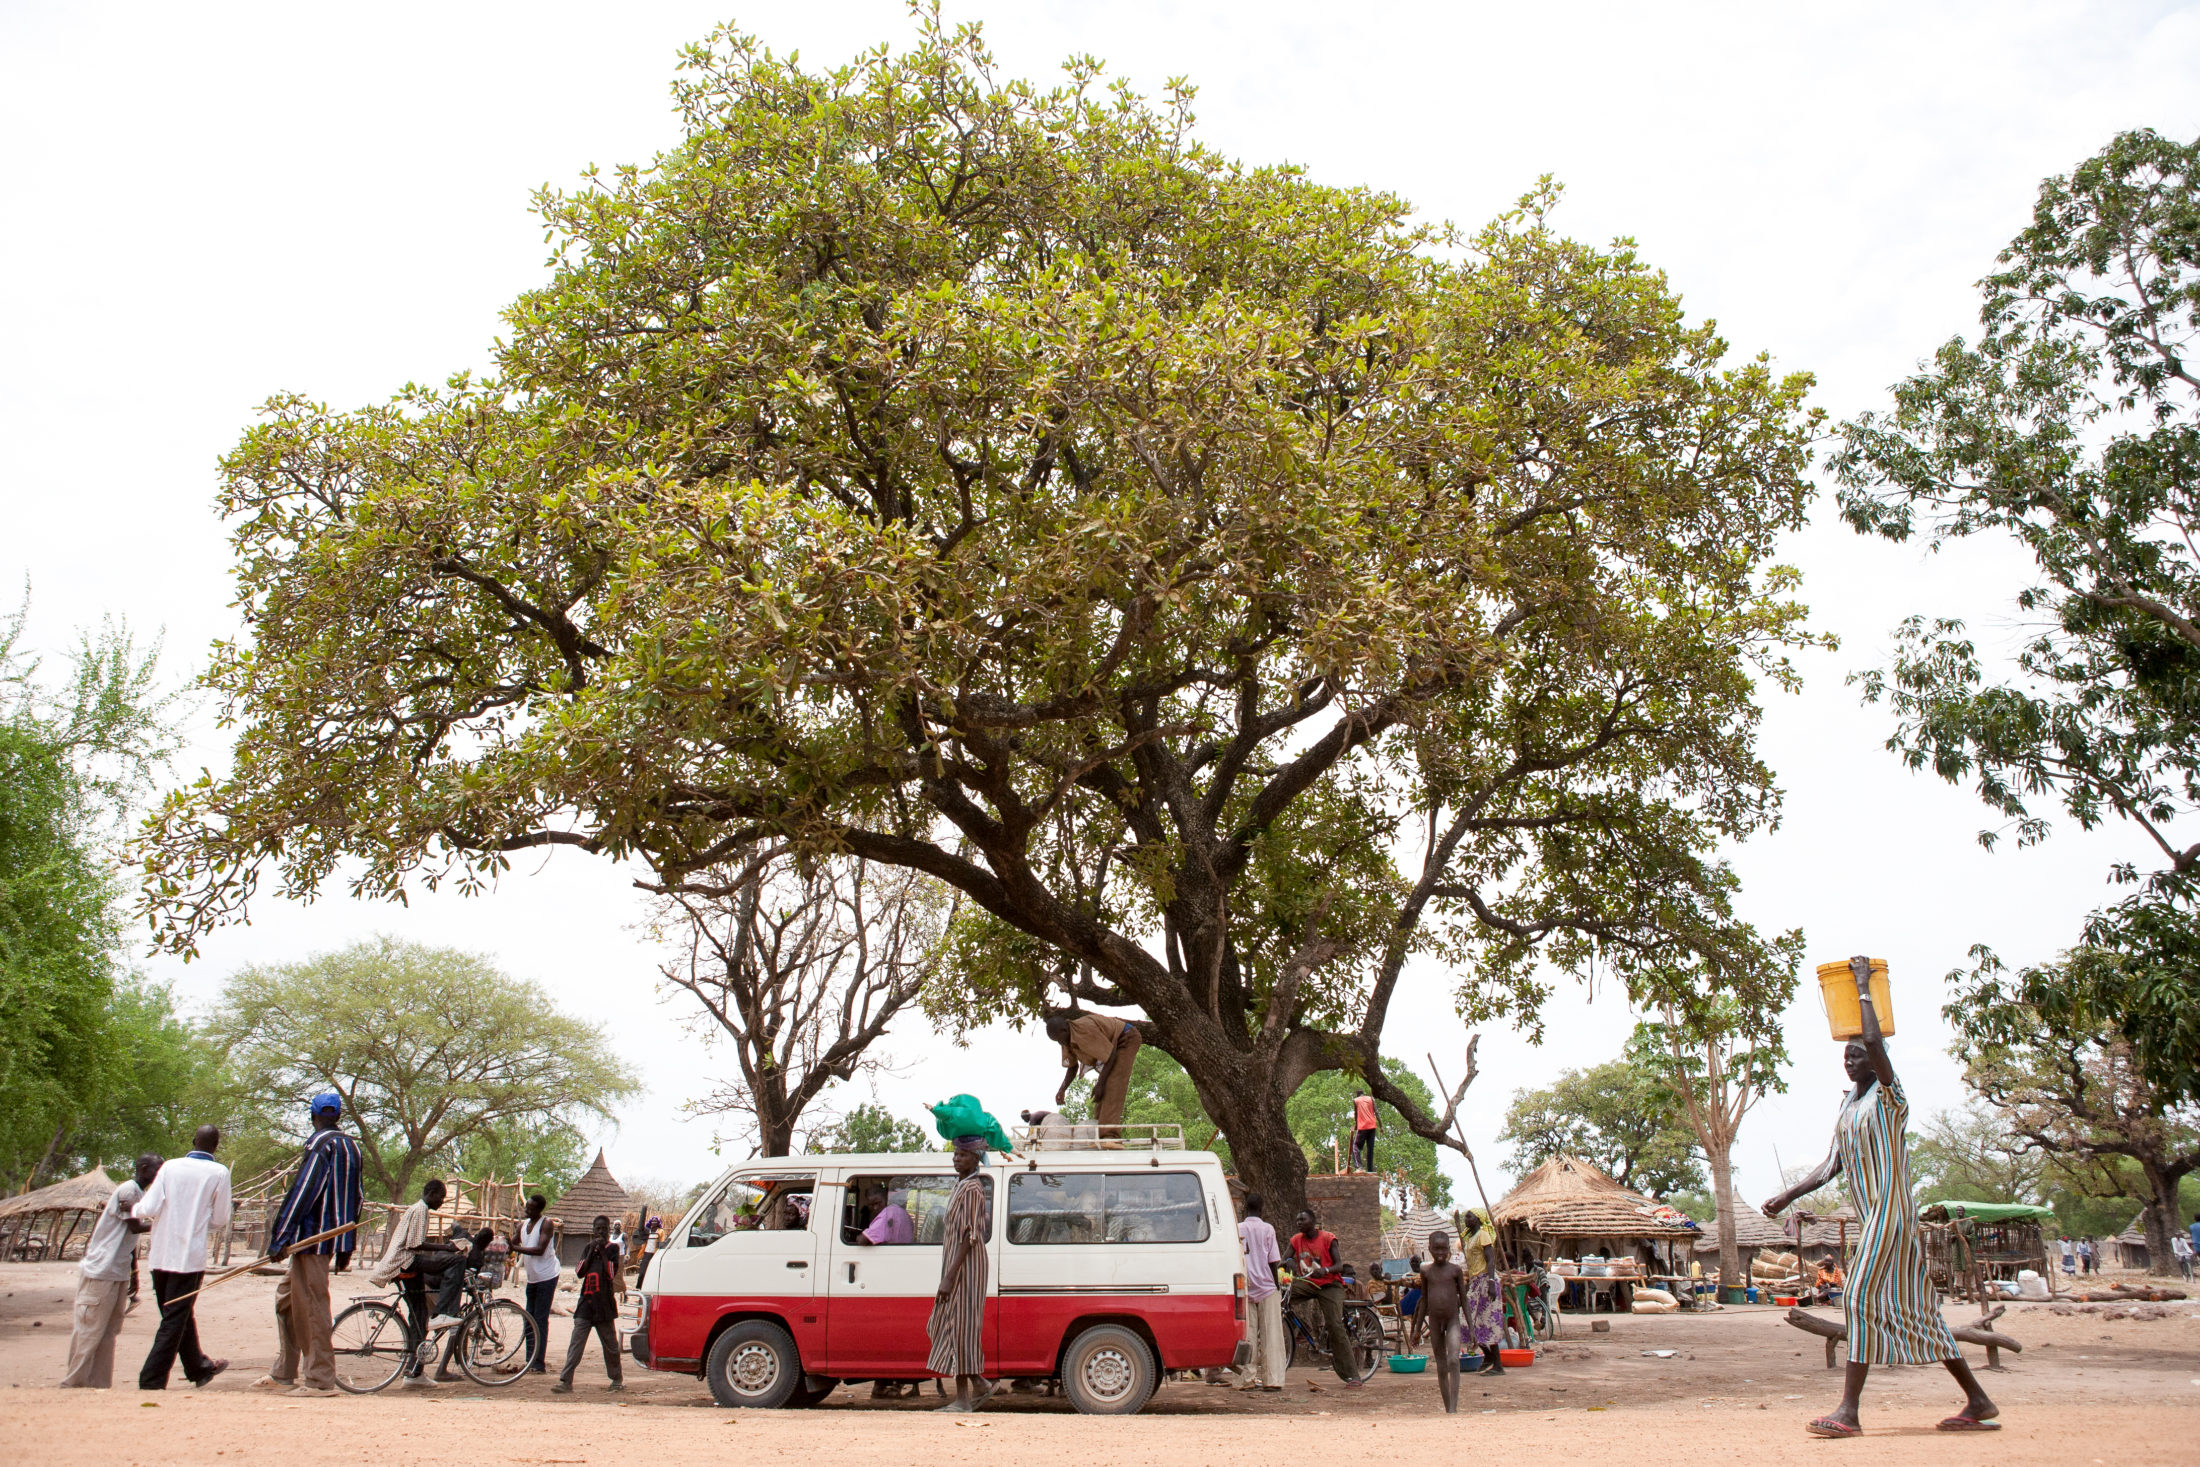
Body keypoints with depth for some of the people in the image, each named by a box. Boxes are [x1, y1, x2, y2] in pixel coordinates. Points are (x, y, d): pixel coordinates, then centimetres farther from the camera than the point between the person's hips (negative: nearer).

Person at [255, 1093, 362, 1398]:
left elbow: (301, 1192, -17)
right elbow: (354, 1198, 18)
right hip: (336, 1236, 9)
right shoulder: (351, 1147, 16)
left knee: (310, 1305, -4)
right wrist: (346, 1247, 21)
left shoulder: (321, 1144, -11)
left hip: (312, 1237, -9)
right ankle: (283, 1372, 23)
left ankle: (320, 1379, -1)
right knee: (287, 1296, 19)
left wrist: (279, 1238, -16)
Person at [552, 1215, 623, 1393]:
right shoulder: (588, 1248, 13)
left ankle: (617, 1380, 19)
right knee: (576, 1343, -6)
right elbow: (579, 1272, 1)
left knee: (610, 1344, 6)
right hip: (586, 1303, 3)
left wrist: (602, 1251, -12)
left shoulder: (612, 1248, 2)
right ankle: (565, 1381, -7)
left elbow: (611, 1274, -12)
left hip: (604, 1305, -3)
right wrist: (591, 1251, -5)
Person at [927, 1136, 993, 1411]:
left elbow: (969, 1236, -22)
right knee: (942, 1325, 12)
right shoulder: (962, 1185, 15)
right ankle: (979, 1385, 18)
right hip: (955, 1262, 10)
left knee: (958, 1326, -7)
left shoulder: (971, 1188, -16)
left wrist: (950, 1277, -24)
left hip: (966, 1265, -10)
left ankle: (963, 1399, -1)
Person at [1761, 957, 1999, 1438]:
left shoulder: (1888, 1094, -7)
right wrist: (1788, 1195, 8)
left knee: (1860, 1297, -16)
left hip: (1891, 1210, -9)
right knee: (1912, 1307, 11)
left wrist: (1863, 986, -16)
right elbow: (1832, 1166, 16)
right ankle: (1977, 1401, 20)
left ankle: (1848, 1409, -19)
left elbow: (1874, 1040, -25)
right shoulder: (1848, 1106, 17)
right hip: (1869, 1216, 9)